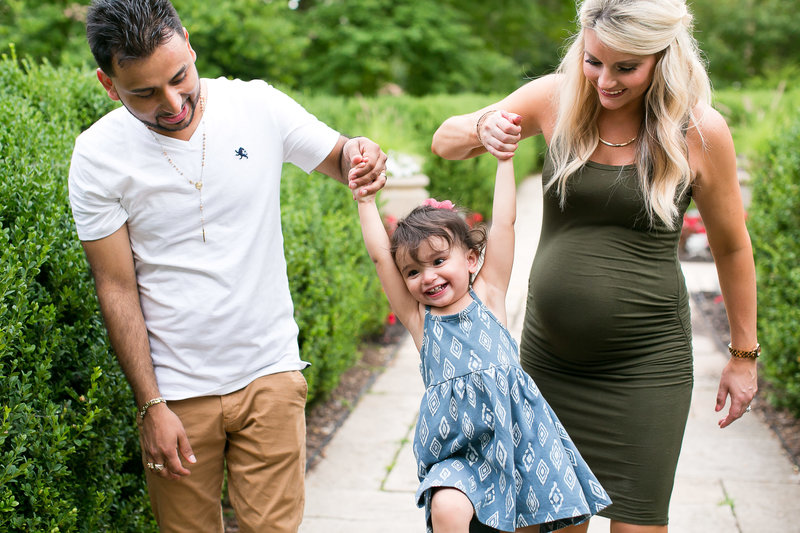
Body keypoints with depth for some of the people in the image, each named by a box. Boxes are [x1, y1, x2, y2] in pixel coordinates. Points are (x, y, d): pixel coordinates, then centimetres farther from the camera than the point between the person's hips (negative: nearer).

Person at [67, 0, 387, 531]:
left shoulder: (259, 106, -7)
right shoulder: (97, 155, -10)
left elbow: (337, 154, 7)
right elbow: (117, 288, -7)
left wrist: (359, 154, -18)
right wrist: (152, 406, -9)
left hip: (269, 373, 1)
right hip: (175, 391, 0)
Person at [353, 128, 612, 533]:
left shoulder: (487, 296, 6)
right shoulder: (419, 319, 7)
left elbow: (503, 224, 4)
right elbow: (380, 256, 2)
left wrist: (504, 159, 4)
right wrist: (365, 202, 3)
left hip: (515, 437, 1)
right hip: (458, 451, 0)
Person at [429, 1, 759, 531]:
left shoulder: (700, 130, -10)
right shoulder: (556, 98, -4)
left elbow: (732, 247, 2)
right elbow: (444, 140, 6)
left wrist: (744, 355, 9)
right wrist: (481, 129, -18)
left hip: (646, 362, -3)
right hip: (549, 351, 3)